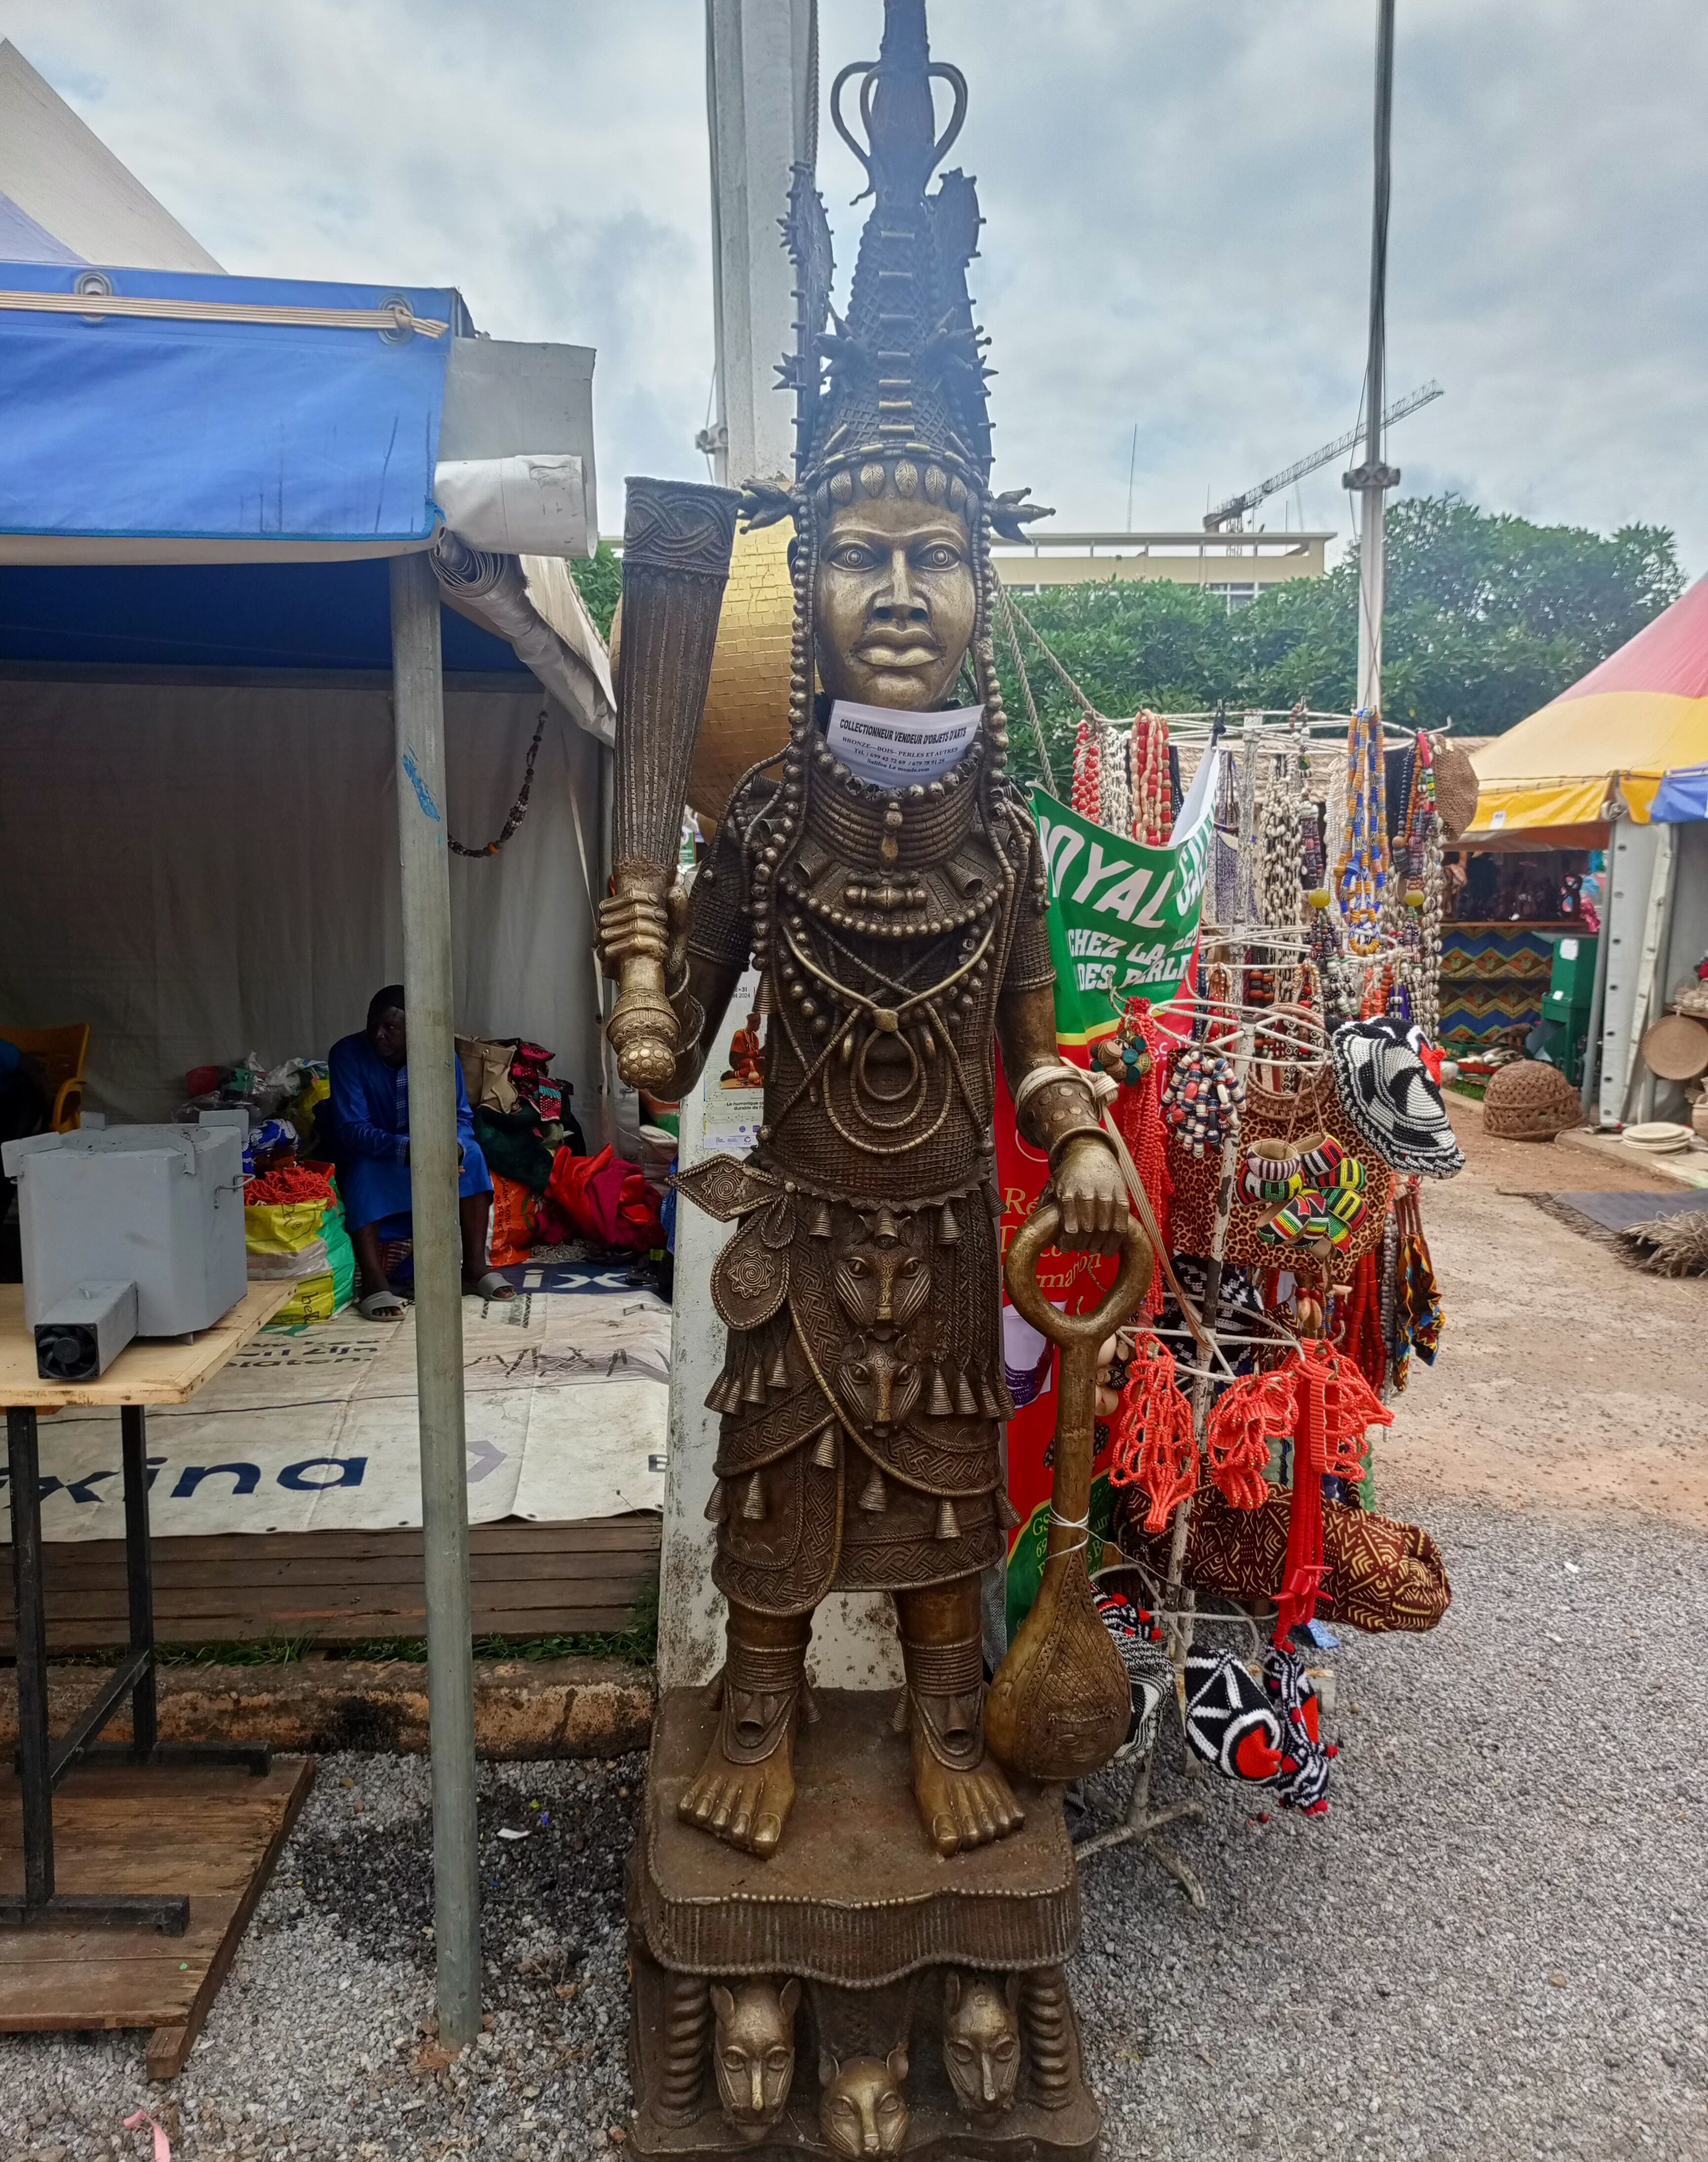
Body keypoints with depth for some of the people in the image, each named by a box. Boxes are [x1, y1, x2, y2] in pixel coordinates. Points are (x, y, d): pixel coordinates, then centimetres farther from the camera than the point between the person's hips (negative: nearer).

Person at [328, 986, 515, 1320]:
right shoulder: (347, 1054, -21)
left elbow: (461, 1117, -11)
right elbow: (351, 1128, -27)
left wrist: (455, 1146, -37)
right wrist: (406, 1148, -45)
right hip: (370, 1158, -3)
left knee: (471, 1154, -25)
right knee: (363, 1170, -36)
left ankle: (475, 1268, -22)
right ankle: (374, 1284, -41)